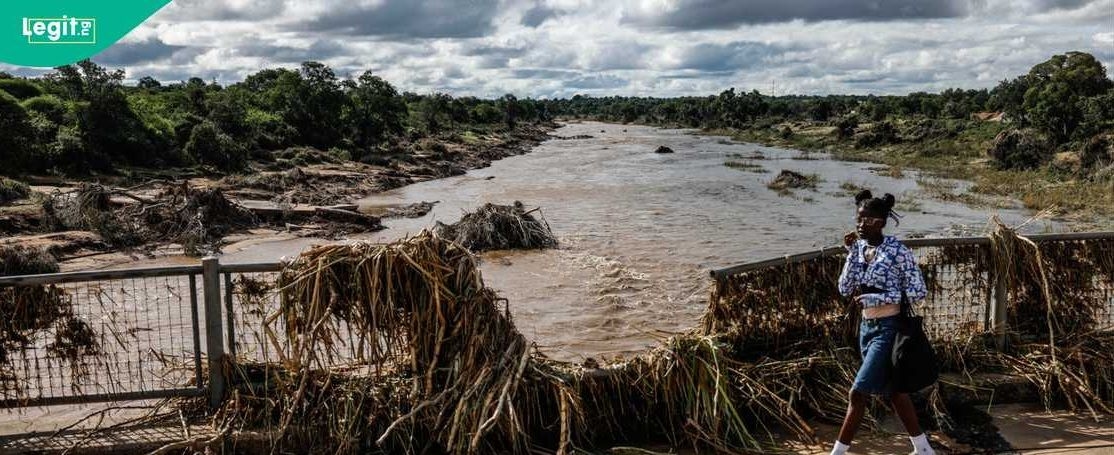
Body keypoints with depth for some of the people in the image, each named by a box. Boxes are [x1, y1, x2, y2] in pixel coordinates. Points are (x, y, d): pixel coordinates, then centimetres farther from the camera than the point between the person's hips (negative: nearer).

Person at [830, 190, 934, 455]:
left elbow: (918, 293, -13)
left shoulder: (898, 251, -14)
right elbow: (845, 289, -3)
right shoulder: (860, 247, 3)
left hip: (889, 328, -8)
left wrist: (878, 297, -20)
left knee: (858, 391, -9)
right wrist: (852, 252, -10)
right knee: (891, 390, 17)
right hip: (867, 326, 8)